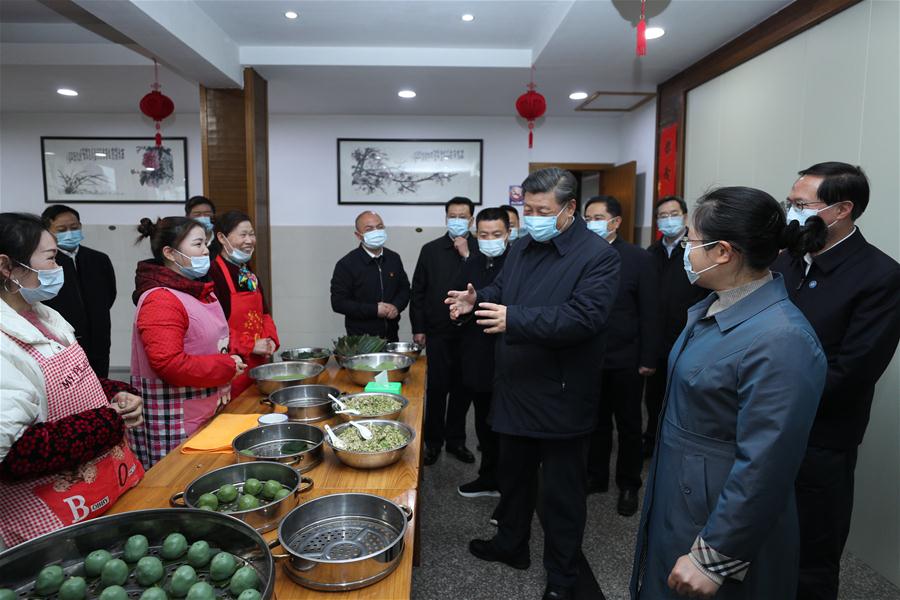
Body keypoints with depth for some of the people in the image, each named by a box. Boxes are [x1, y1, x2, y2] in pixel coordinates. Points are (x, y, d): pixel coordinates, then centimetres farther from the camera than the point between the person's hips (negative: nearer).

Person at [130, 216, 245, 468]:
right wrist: (227, 367, -15)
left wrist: (222, 382, 4)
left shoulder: (200, 292, 11)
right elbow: (169, 364, -26)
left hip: (207, 413, 8)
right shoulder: (160, 301, -17)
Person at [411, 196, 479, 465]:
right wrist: (418, 328, 1)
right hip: (438, 332, 0)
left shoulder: (480, 250, 1)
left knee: (463, 389, 10)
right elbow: (418, 291, 5)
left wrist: (467, 255, -15)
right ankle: (433, 441, 18)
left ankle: (456, 440, 26)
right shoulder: (431, 249, 4)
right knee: (437, 388, 2)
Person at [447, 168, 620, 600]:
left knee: (561, 492, 8)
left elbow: (583, 317, -26)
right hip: (516, 389, 7)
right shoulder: (523, 247, 9)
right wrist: (476, 300, -5)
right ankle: (511, 544, 45)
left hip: (561, 398, -7)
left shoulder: (598, 256, -14)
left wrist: (515, 321, -33)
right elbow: (501, 291, 18)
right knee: (513, 475, 23)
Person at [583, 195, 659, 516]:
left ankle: (628, 485, 29)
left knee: (628, 425, 13)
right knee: (595, 421, 16)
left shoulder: (639, 258, -6)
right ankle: (596, 476, 33)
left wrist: (648, 358, -9)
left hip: (625, 359, -2)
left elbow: (649, 313, -6)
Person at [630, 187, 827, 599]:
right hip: (676, 497, 8)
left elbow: (763, 467, -27)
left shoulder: (780, 340, -27)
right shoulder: (712, 306, 1)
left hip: (721, 518, -8)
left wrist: (712, 558, -21)